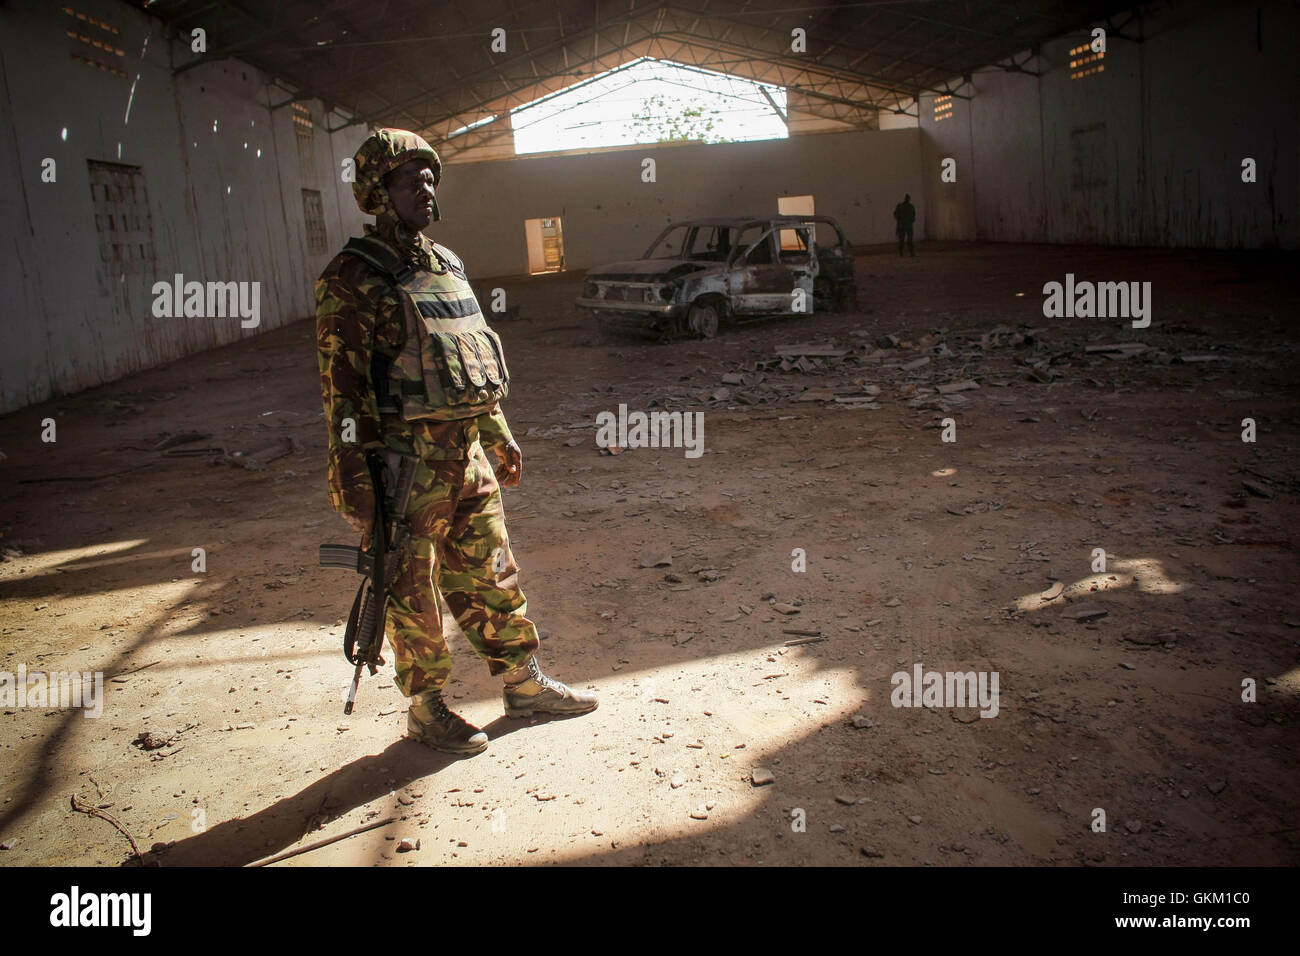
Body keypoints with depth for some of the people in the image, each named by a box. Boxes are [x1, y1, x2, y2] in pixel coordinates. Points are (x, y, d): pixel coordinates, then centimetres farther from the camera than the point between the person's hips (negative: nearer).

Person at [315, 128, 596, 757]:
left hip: (466, 457, 7)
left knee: (490, 577, 16)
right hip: (406, 463, -7)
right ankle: (426, 710, 23)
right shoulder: (351, 279, -11)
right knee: (413, 595, 7)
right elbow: (342, 387, -14)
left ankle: (524, 685, 30)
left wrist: (500, 439, 20)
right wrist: (351, 484, -18)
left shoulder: (447, 267, 13)